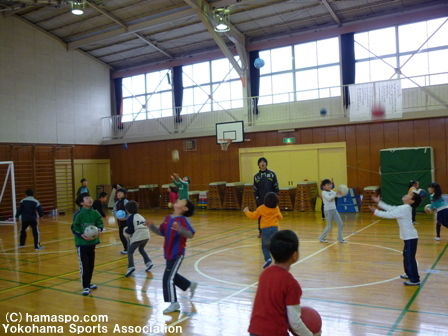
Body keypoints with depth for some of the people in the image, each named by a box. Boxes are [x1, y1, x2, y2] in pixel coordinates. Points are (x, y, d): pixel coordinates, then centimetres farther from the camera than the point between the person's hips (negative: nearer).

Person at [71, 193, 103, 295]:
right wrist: (82, 235, -23)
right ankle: (86, 287, 7)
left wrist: (99, 229, -15)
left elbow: (100, 223, 5)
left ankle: (88, 282, 33)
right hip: (81, 243, -5)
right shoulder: (78, 214, -14)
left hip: (92, 242, 5)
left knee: (91, 264, 15)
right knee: (84, 265, -2)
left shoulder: (95, 213, -2)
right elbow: (74, 228, -10)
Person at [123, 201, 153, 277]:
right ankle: (148, 262, 20)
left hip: (138, 237, -7)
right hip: (146, 236, 7)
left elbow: (130, 230, -3)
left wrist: (126, 234, 19)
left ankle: (131, 267, -17)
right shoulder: (140, 216, 22)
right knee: (141, 249, 31)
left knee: (130, 252, 2)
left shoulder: (130, 218, 2)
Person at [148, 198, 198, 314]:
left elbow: (190, 234, -25)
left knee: (168, 278, -5)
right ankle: (191, 285, 44)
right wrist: (152, 226, -2)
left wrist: (179, 229, -42)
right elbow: (161, 232, 14)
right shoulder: (168, 218, 6)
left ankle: (174, 303, 10)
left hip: (177, 254, -8)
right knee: (172, 275, 22)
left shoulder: (182, 220, -17)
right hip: (169, 253, 8)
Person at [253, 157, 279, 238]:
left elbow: (276, 187, 2)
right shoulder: (256, 176, 8)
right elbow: (255, 189, 10)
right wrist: (256, 198, 0)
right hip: (260, 200, 1)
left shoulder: (272, 174, 3)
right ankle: (261, 231, 14)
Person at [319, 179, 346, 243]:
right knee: (329, 226, 0)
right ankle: (322, 238, 17)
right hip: (328, 211, -7)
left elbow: (339, 196, 3)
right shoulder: (324, 192, -9)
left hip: (334, 210, 7)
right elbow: (328, 198, -26)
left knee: (340, 224, 2)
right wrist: (336, 194, -34)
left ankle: (340, 238, 13)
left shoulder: (331, 191, 11)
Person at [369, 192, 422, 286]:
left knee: (410, 258, -7)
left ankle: (415, 280, -2)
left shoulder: (403, 209, -18)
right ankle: (409, 274, 36)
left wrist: (375, 211, -9)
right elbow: (390, 208, 18)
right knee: (406, 256, 22)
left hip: (410, 238, -10)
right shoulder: (404, 208, 11)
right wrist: (379, 202, 18)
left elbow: (388, 215, -18)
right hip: (409, 237, 10)